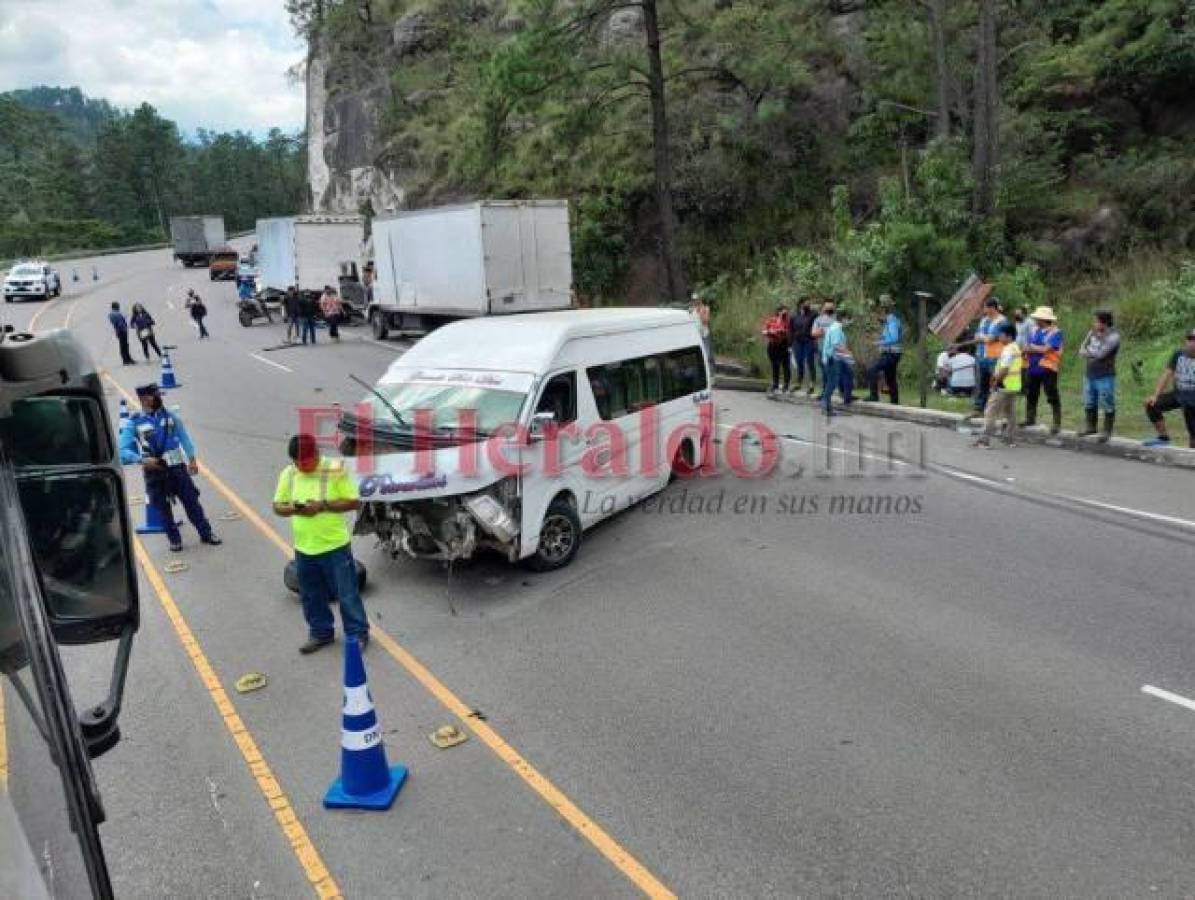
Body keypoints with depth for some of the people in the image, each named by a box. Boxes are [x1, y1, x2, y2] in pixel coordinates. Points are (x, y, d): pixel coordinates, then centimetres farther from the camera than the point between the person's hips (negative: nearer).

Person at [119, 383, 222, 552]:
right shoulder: (133, 423, -5)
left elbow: (184, 437, 10)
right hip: (154, 472, -2)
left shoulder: (170, 416, 4)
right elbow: (123, 451, -8)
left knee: (191, 501, 4)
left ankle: (206, 533, 13)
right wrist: (142, 459, -22)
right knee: (162, 508, 7)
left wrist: (192, 459, 1)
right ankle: (174, 539, 21)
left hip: (177, 467, 2)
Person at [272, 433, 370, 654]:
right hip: (303, 549, 5)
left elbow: (354, 502, -12)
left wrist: (323, 505, -22)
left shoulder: (335, 470, -12)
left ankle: (358, 633, 18)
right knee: (312, 597, 17)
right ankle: (321, 632, 34)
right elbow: (277, 506, 8)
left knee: (347, 594, 4)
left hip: (335, 546, -5)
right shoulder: (288, 474, 1)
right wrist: (292, 509, -14)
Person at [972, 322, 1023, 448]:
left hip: (1003, 386, -10)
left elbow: (1004, 369, -25)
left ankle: (984, 439, -9)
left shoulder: (1008, 350, -17)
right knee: (1010, 413, 16)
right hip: (1014, 386, 10)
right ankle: (1011, 439, 20)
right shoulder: (1016, 348, 14)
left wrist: (995, 382, -15)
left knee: (990, 412, -7)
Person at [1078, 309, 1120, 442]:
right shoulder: (1093, 332, 7)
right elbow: (1081, 350, 8)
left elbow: (1101, 353, -20)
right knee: (1089, 403, 16)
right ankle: (1091, 427, 30)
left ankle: (1107, 432, 5)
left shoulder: (1113, 336, -13)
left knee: (1107, 405, -2)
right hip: (1089, 375, 7)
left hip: (1105, 377, -7)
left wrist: (1088, 351, -3)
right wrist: (1093, 354, -12)